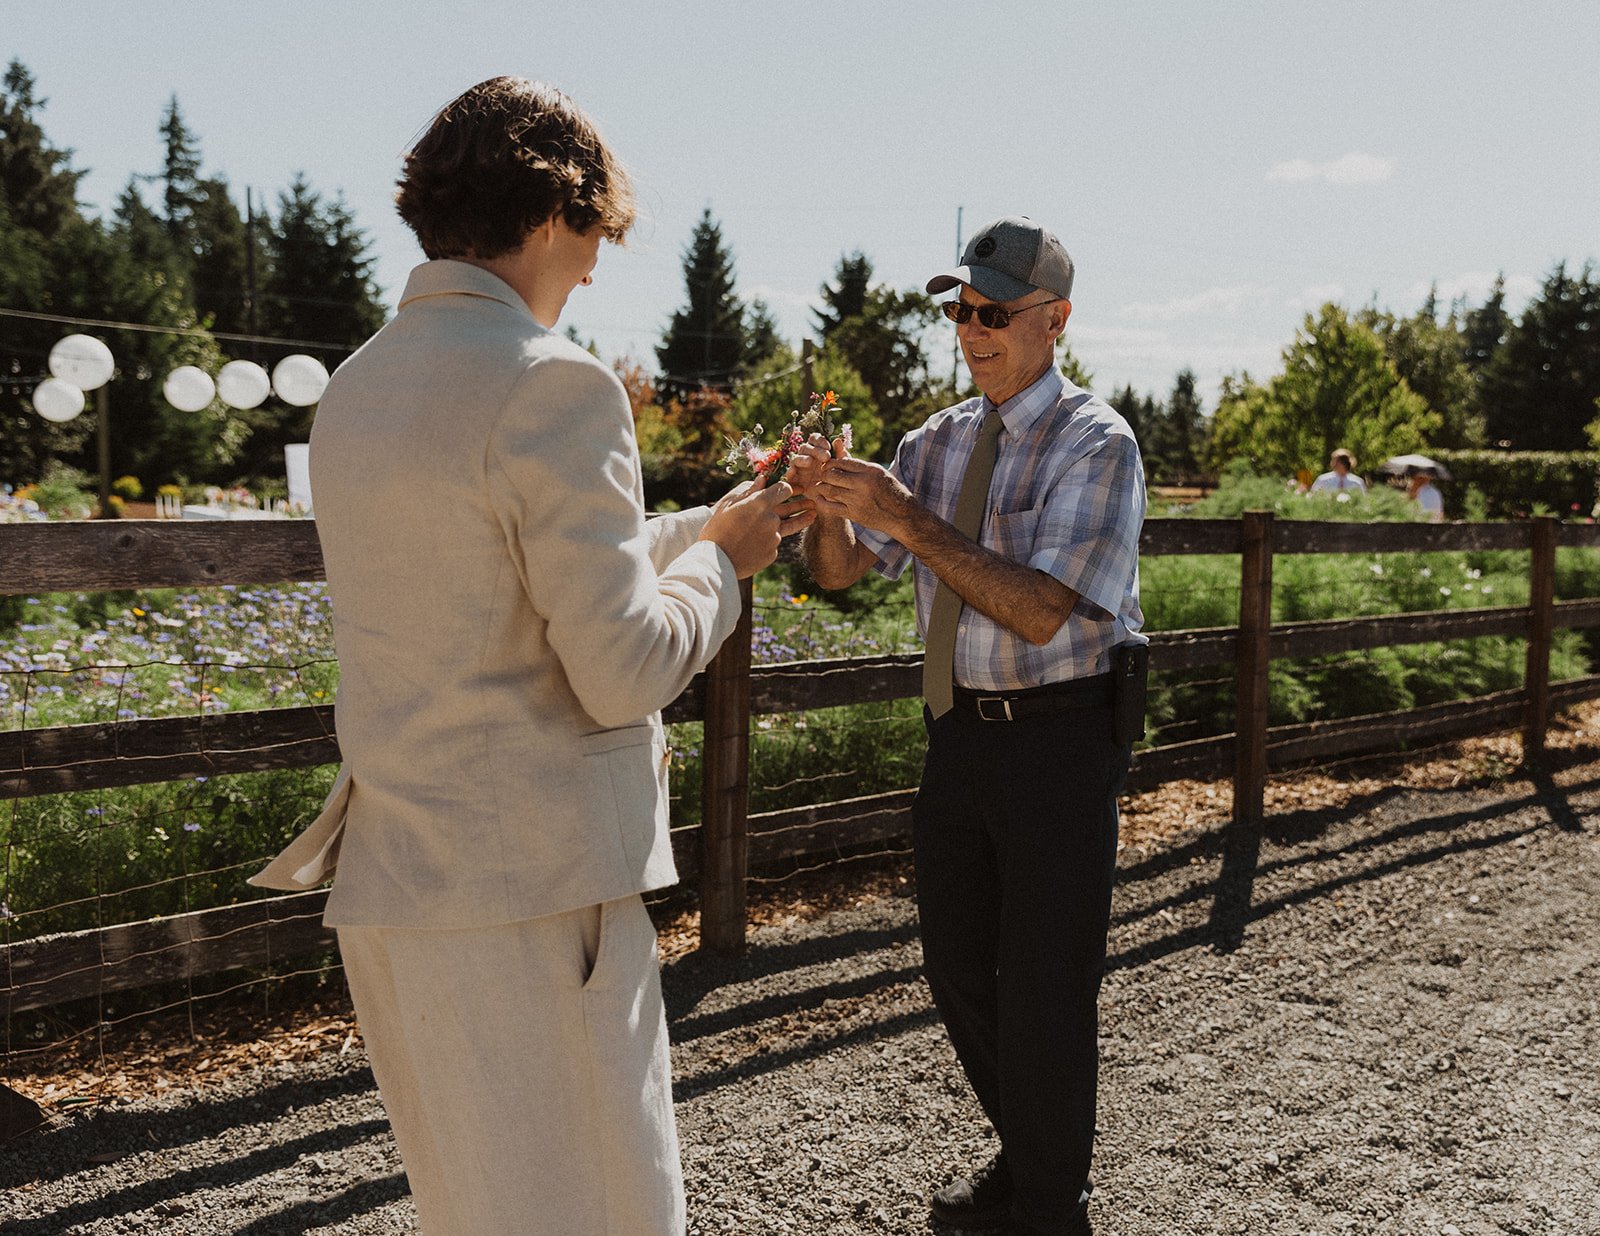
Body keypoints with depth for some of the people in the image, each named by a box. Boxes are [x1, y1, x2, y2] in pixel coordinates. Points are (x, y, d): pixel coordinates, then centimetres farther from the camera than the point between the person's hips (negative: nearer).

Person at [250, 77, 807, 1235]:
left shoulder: (358, 386, 11)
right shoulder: (552, 382, -16)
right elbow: (624, 673, -17)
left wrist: (703, 530, 26)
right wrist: (719, 567, 2)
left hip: (393, 879, 9)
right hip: (532, 886, -9)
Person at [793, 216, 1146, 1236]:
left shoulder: (1096, 444, -13)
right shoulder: (938, 441, 7)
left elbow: (1042, 613, -24)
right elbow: (842, 573, 5)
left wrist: (907, 518, -30)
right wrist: (828, 509, -18)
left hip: (1060, 733, -7)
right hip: (962, 730, 7)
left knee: (1044, 986, 3)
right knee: (959, 966, 17)